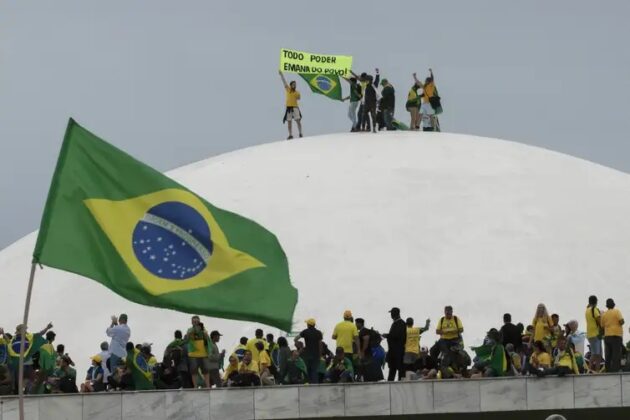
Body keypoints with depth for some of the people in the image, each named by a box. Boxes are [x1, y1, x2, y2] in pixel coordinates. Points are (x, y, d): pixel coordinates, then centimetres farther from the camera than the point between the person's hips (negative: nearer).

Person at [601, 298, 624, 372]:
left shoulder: (604, 314, 10)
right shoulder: (617, 311, -4)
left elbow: (602, 326, 10)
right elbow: (621, 321, -14)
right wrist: (621, 323, 7)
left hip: (607, 336, 5)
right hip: (616, 335, -5)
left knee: (608, 356, 7)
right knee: (616, 355, -7)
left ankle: (608, 371, 4)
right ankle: (615, 371, -15)